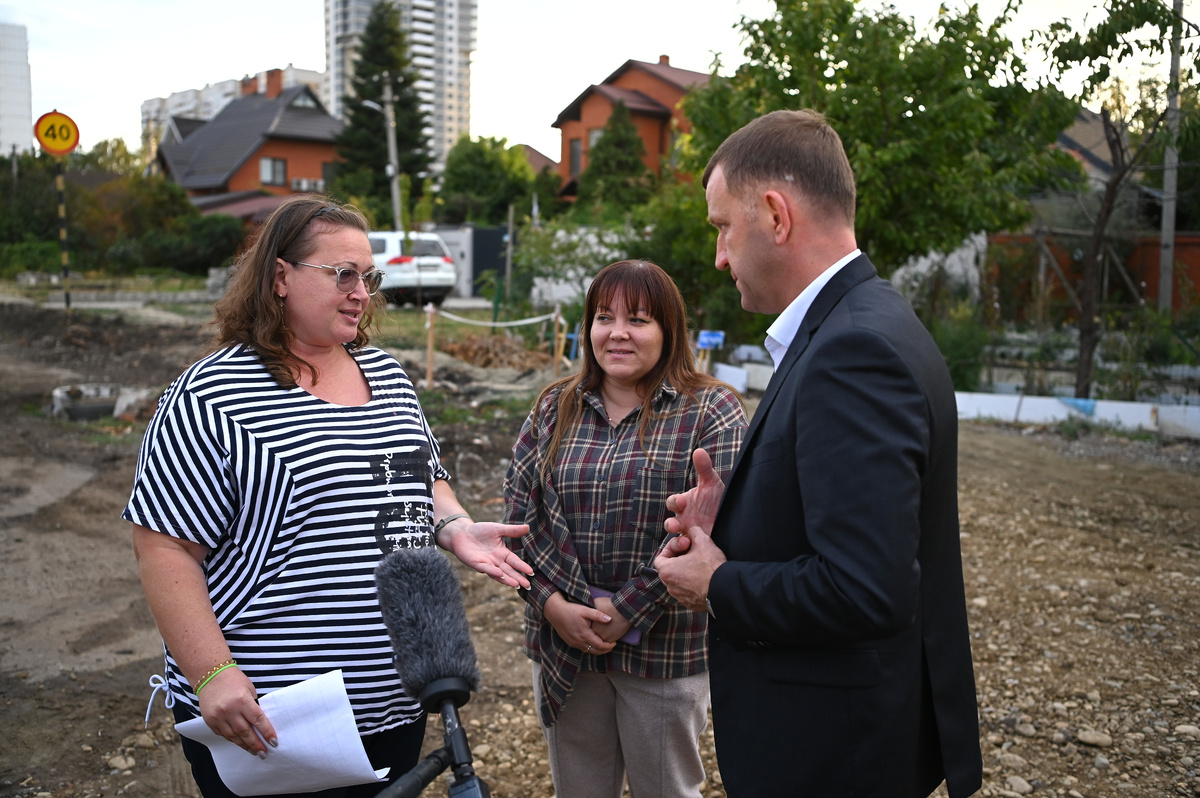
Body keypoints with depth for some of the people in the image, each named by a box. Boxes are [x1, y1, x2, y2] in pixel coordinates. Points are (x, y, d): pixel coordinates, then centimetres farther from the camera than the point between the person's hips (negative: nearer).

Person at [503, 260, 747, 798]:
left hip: (664, 650, -3)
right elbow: (518, 511, 0)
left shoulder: (712, 412, -7)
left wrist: (626, 613, -17)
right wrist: (553, 603, -12)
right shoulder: (555, 408, 6)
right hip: (562, 646, 4)